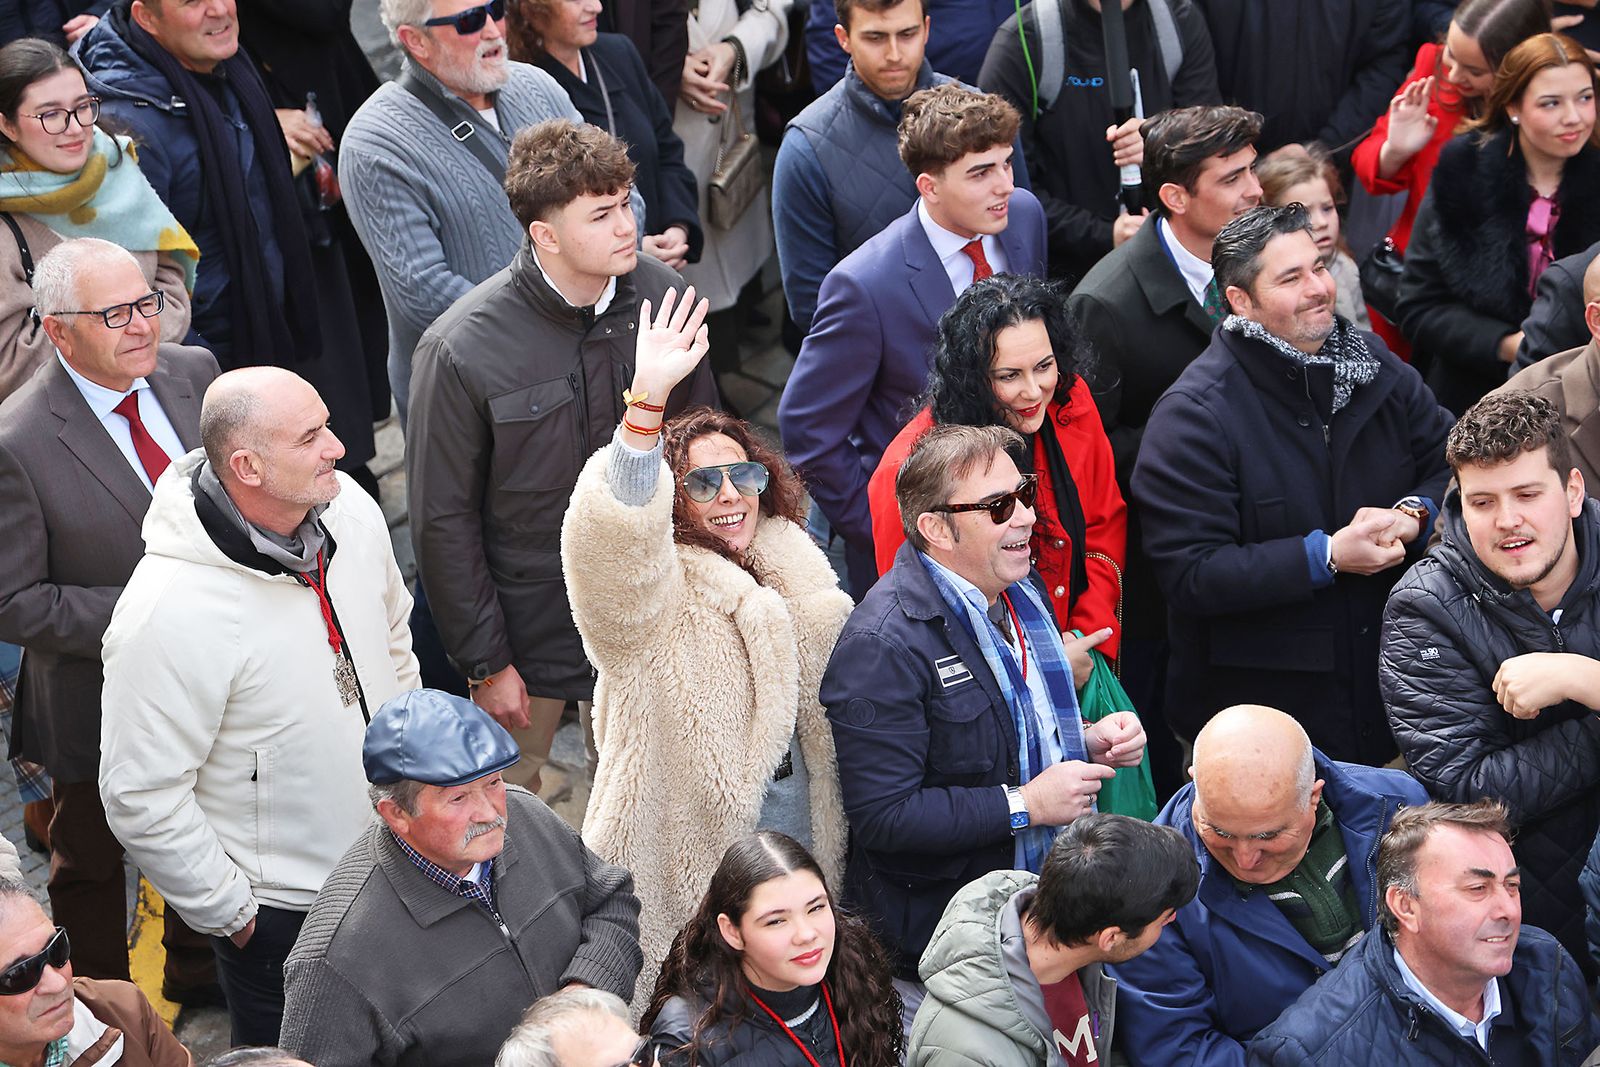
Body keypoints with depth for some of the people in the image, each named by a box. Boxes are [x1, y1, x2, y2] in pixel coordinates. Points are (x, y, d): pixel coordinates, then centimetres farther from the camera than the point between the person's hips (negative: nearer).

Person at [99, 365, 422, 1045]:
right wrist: (230, 913, -15)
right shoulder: (170, 615, -32)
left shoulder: (351, 512, -9)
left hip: (391, 855, 6)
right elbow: (140, 798, -25)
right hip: (277, 910, -6)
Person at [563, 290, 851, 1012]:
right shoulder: (654, 594, -14)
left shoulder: (795, 574, 7)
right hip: (689, 867, -6)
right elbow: (611, 536, -39)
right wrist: (648, 399, -50)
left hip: (802, 860, 6)